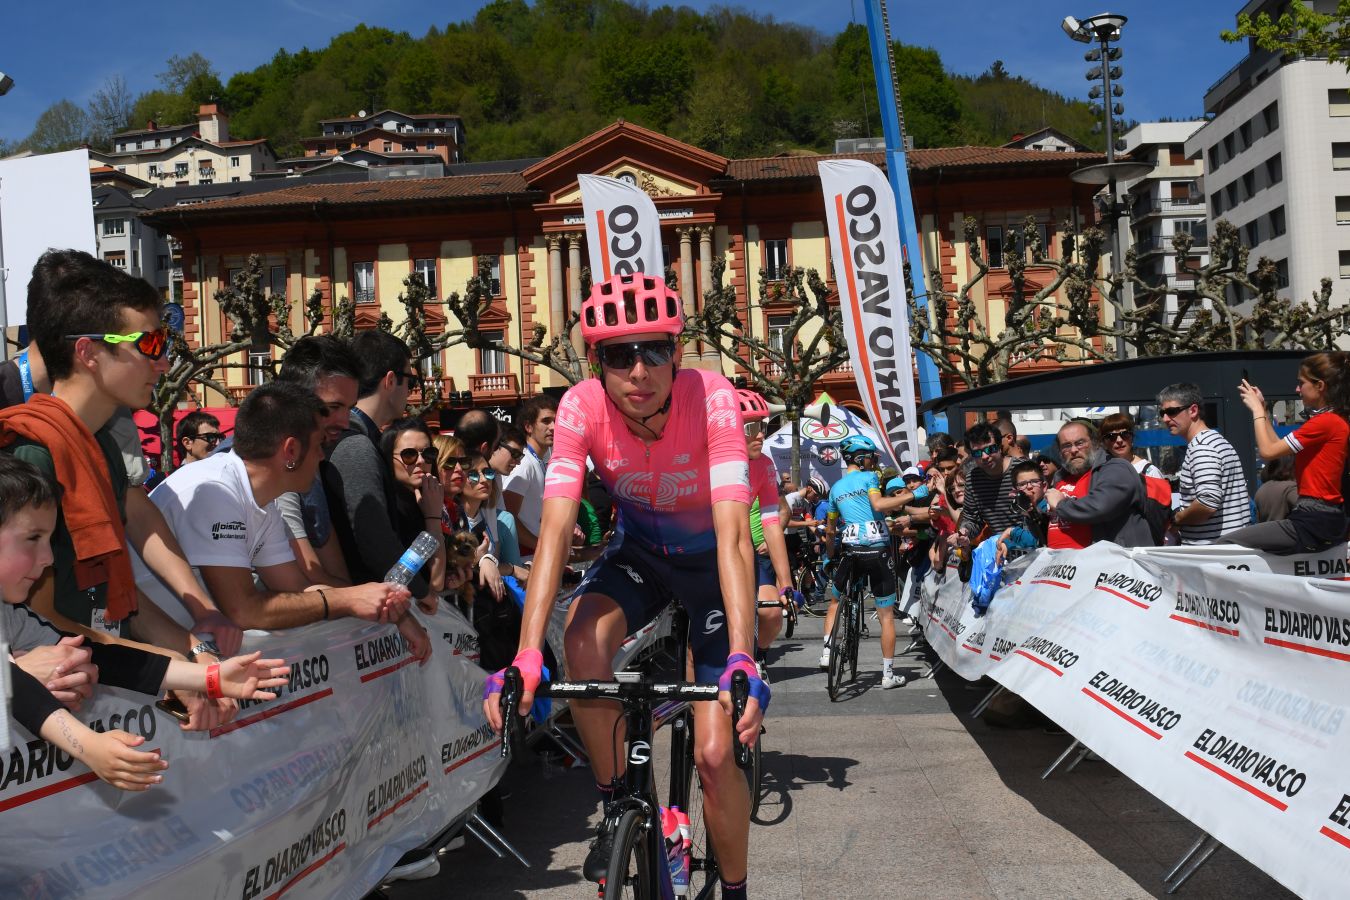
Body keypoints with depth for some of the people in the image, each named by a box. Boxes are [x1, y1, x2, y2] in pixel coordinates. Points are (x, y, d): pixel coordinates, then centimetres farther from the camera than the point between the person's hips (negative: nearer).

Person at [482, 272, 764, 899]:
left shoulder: (711, 398, -32)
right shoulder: (582, 407, -25)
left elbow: (733, 533, -39)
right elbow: (556, 529, -33)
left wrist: (742, 659, -51)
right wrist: (526, 656, -44)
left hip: (709, 560, -2)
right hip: (639, 552, 2)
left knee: (714, 753, -8)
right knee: (584, 637, -31)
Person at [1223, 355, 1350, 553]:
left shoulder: (1326, 422, -17)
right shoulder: (1332, 420, 15)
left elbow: (1267, 451, -14)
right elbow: (1279, 447, 20)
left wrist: (1257, 409, -3)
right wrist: (1263, 410, 15)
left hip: (1314, 523, -11)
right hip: (1323, 519, 11)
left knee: (1226, 544, -15)